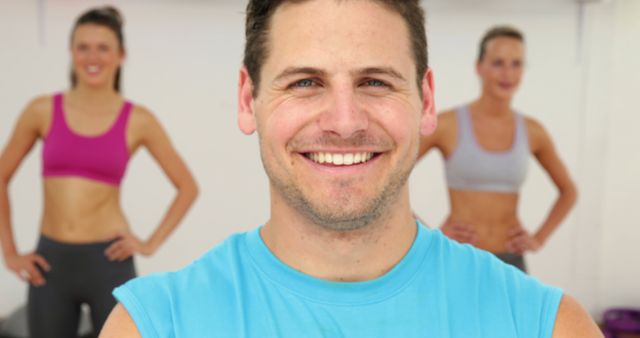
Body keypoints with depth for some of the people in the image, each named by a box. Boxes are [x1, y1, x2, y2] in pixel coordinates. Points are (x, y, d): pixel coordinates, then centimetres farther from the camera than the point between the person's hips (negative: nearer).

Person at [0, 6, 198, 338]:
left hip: (108, 262, -2)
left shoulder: (137, 120, -2)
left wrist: (151, 243, -2)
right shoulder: (43, 110, 1)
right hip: (50, 263, 2)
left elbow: (187, 187, 5)